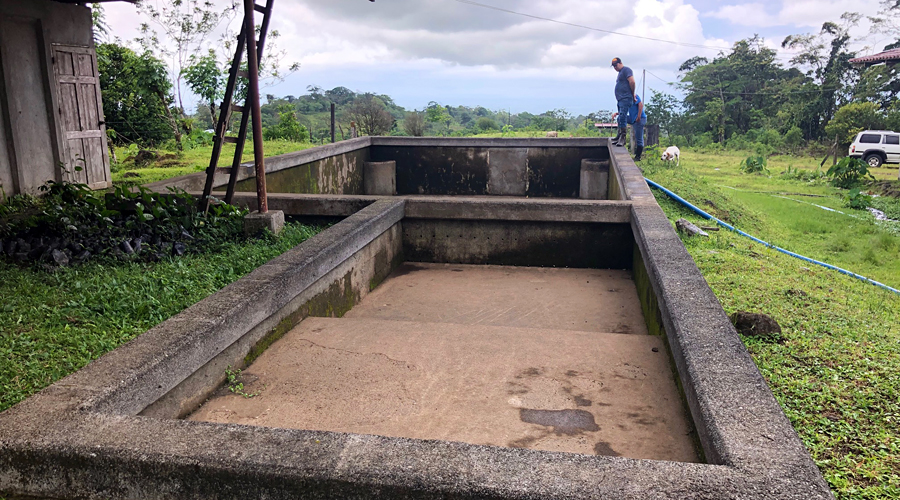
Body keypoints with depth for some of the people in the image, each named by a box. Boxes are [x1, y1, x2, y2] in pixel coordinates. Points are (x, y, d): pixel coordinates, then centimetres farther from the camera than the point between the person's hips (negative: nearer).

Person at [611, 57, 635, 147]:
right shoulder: (620, 72, 26)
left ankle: (622, 138, -21)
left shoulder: (626, 70, -5)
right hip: (620, 99, 10)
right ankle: (619, 137, 13)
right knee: (620, 119, 10)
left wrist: (633, 94, -10)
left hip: (625, 98, -10)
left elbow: (632, 82, -15)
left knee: (622, 117, -18)